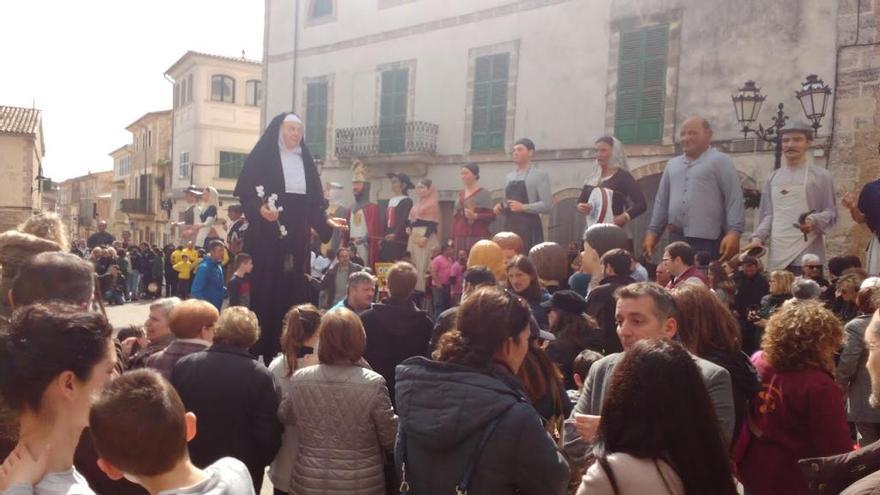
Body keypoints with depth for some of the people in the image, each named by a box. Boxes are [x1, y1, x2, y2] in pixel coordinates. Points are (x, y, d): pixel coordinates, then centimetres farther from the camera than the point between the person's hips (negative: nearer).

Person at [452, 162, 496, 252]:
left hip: (478, 238, -5)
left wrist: (475, 216, -22)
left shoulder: (483, 193, -1)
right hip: (460, 239, 5)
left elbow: (491, 215, -7)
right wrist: (452, 238, 13)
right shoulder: (460, 194, 18)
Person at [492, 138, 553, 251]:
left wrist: (523, 207, -18)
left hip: (529, 228, -6)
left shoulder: (540, 175, -1)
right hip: (509, 227, 6)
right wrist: (500, 207, 3)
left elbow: (546, 205, -9)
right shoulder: (508, 177, 18)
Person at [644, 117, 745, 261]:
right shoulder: (672, 164, 20)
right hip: (676, 238, 5)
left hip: (708, 239, -5)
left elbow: (734, 199, -6)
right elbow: (661, 201, 21)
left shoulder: (720, 161, 2)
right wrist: (652, 231, 15)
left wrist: (734, 232, -16)